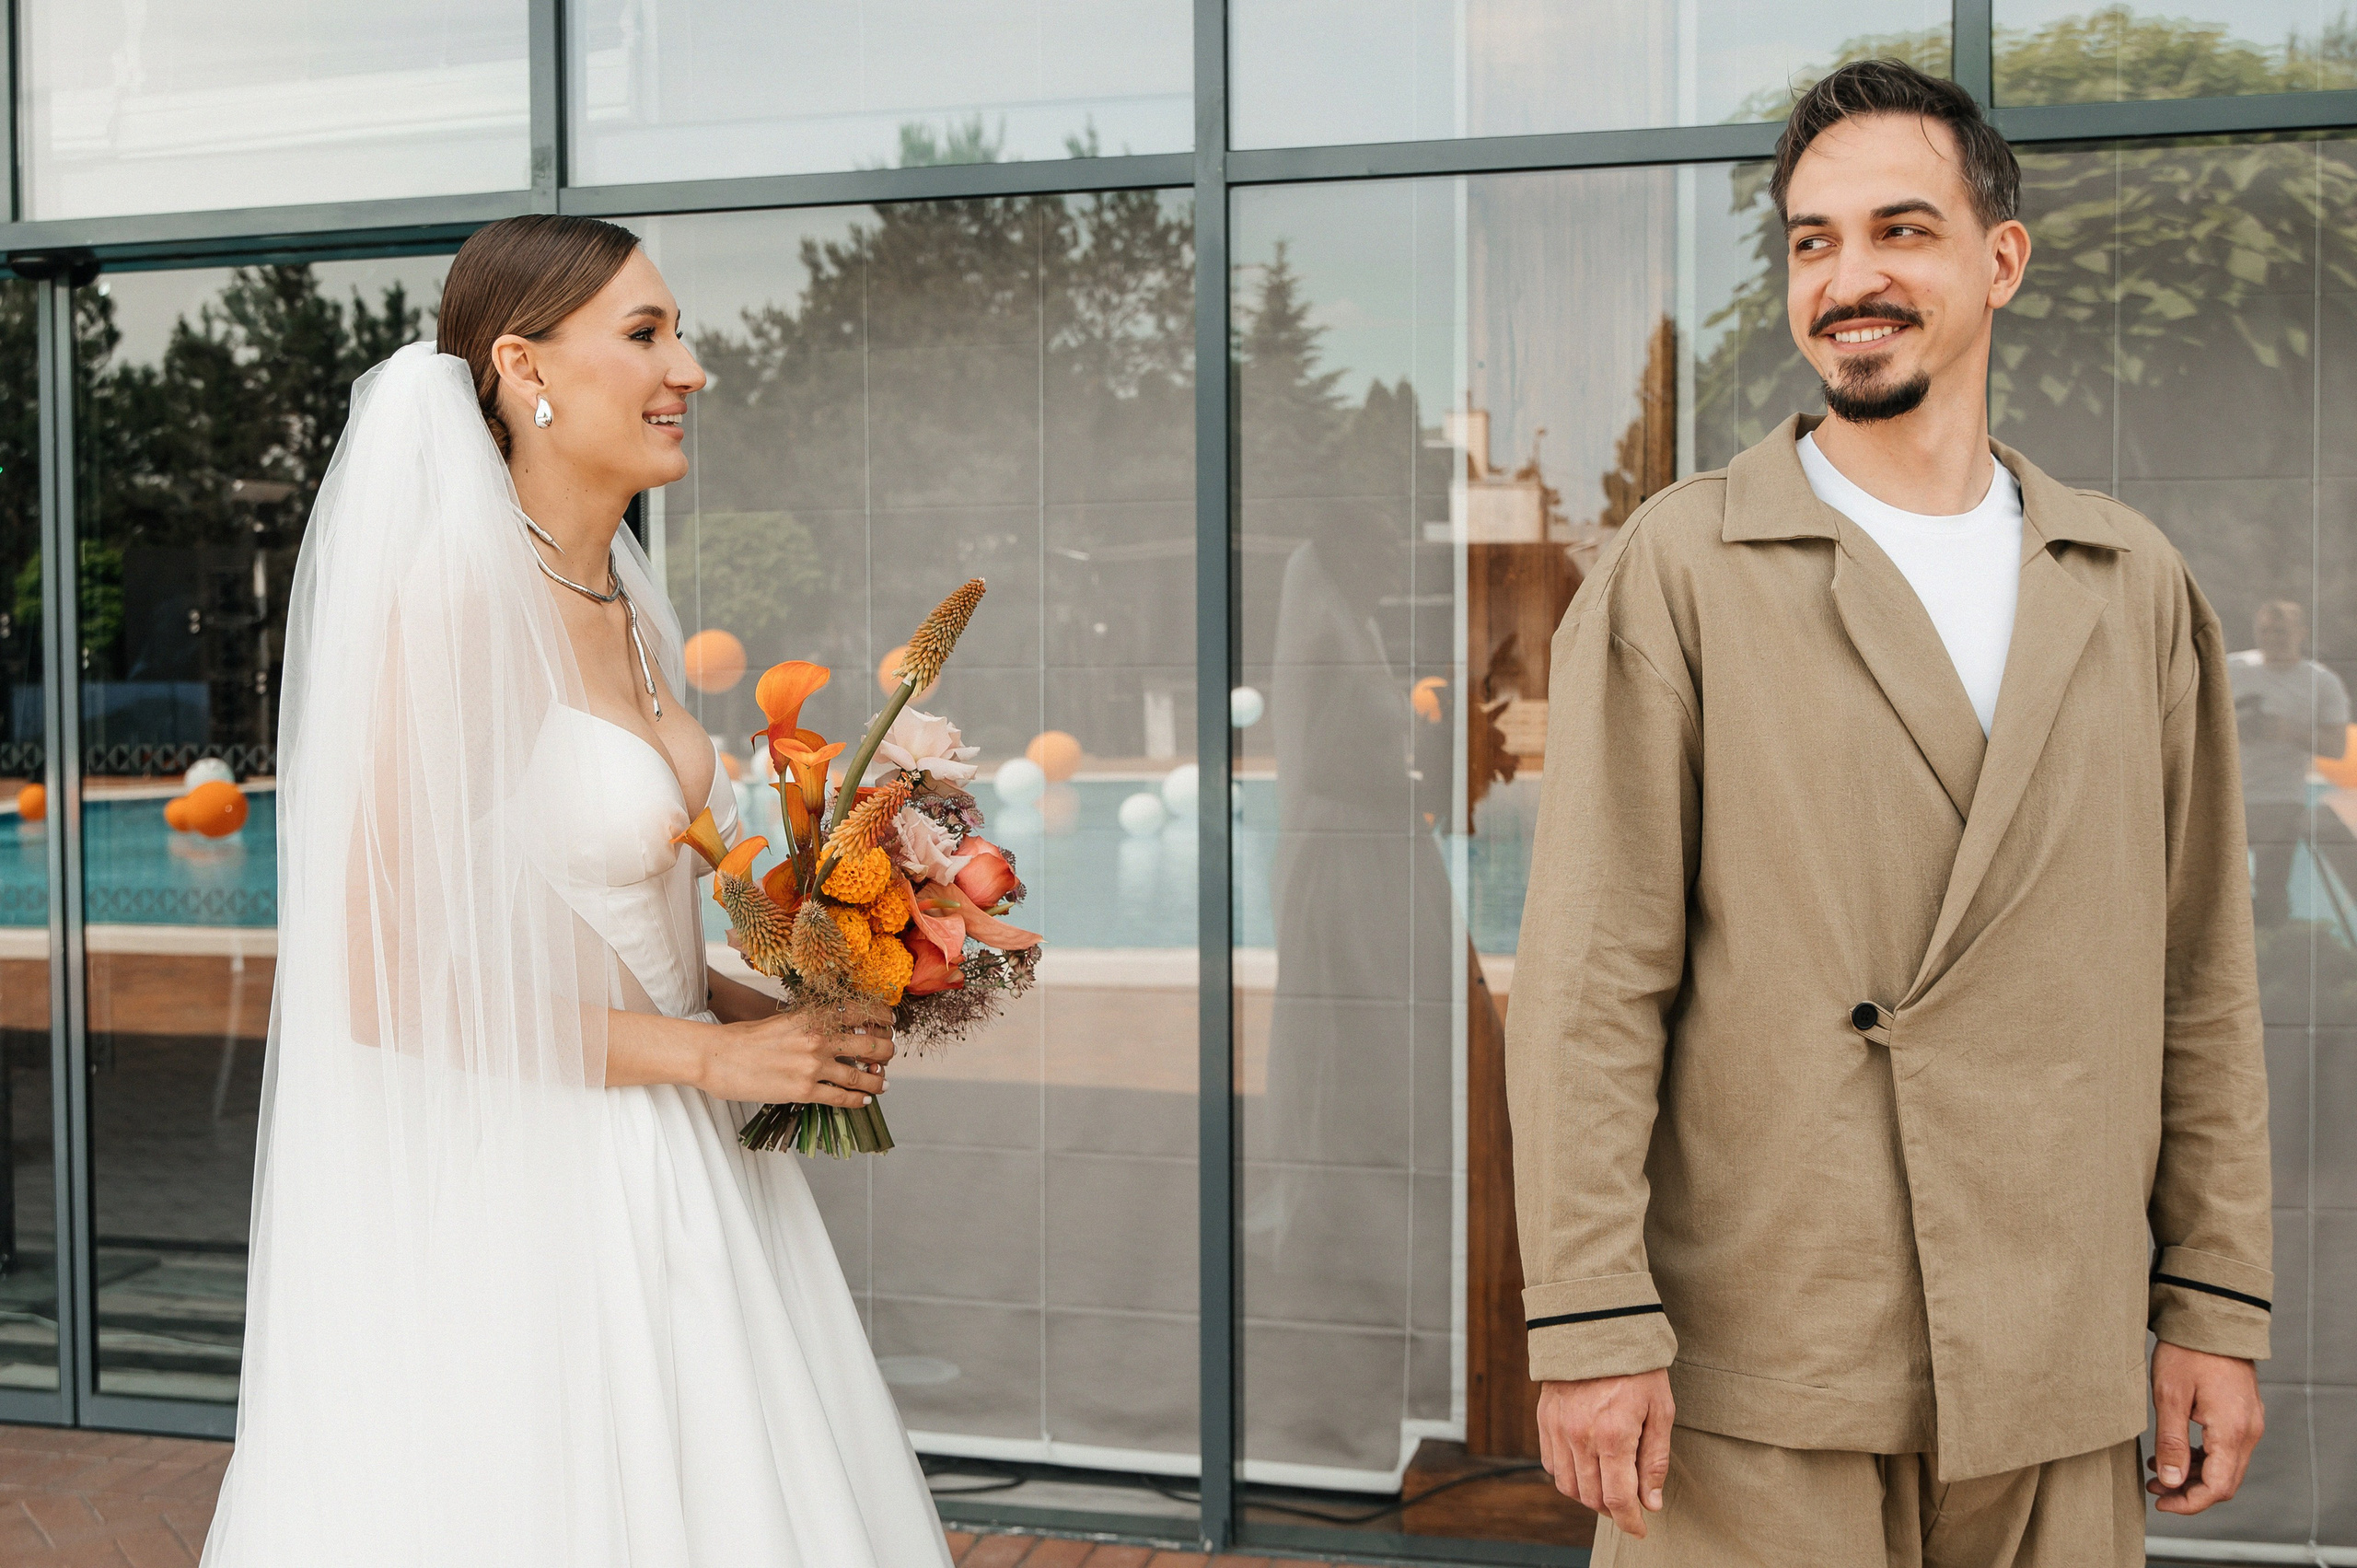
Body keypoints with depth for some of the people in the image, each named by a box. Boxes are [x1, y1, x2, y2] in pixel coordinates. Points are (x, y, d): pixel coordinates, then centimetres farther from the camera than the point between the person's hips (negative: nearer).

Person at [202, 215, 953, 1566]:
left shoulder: (627, 605, 8)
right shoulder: (455, 601, -17)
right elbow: (385, 983, -21)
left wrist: (767, 1014, 3)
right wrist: (709, 1054, -15)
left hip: (672, 1187, 8)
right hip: (529, 1199, -8)